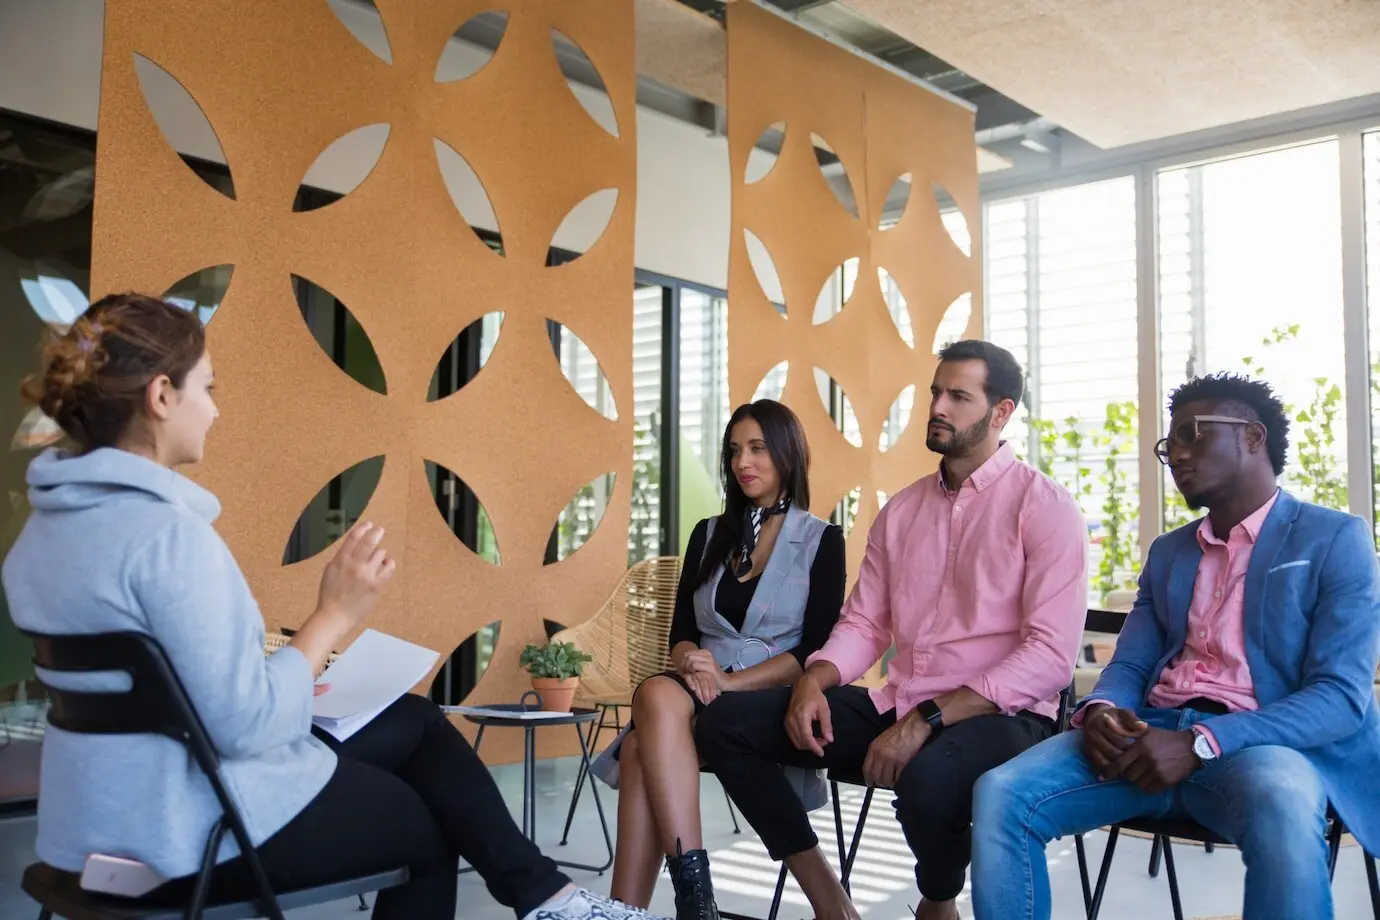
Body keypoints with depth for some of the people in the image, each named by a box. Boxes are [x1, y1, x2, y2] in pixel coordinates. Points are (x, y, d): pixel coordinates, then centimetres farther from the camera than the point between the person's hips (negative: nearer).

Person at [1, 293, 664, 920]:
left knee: (416, 721, 18)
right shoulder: (167, 532, -27)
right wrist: (334, 616, -18)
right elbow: (246, 726, -28)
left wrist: (277, 673, 12)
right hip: (202, 830, -9)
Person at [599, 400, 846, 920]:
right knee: (654, 713, -34)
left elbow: (815, 650, -5)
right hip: (698, 695, 4)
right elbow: (681, 631, 13)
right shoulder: (708, 535, 19)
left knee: (657, 697, -34)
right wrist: (691, 662, -12)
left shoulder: (822, 541, 5)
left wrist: (730, 679, -17)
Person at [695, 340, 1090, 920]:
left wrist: (928, 720, -22)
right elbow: (863, 624, 13)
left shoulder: (1044, 505, -5)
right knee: (725, 722, -8)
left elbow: (1051, 655, -14)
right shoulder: (900, 510, 14)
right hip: (896, 709, 6)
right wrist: (813, 681, -10)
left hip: (998, 716, -5)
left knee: (929, 779, -40)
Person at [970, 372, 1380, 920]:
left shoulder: (1335, 540, 3)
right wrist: (1101, 712, -10)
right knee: (1001, 793, -21)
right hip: (1153, 734, 5)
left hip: (1263, 745, -4)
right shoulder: (1167, 552, 22)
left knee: (1283, 809, -40)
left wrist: (1199, 743, -22)